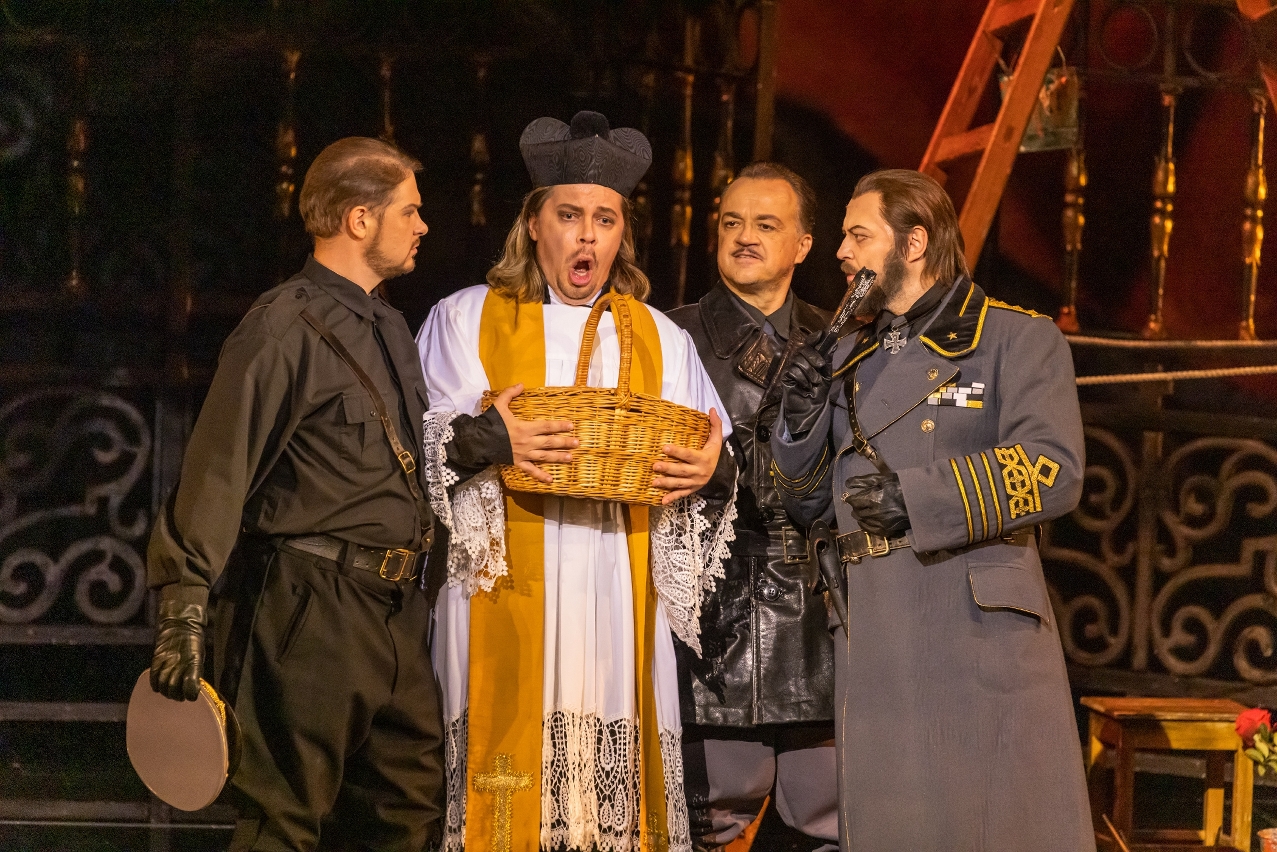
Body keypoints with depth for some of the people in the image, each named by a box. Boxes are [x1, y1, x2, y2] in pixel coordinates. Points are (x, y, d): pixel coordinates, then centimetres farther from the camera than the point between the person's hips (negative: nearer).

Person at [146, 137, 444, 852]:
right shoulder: (285, 329, -11)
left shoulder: (388, 327, 17)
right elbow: (218, 470, -16)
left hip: (396, 608, 9)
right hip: (315, 608, -9)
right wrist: (185, 607, -21)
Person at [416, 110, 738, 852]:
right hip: (505, 604, -2)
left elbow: (709, 452, 11)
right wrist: (484, 440, -20)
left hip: (620, 603, 2)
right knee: (508, 790, -10)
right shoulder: (465, 320, 11)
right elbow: (415, 442, -1)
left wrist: (712, 470, -12)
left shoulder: (661, 340, 19)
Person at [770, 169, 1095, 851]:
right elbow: (807, 501, 21)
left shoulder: (1018, 340, 1)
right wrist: (801, 417, 2)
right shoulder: (851, 360, 18)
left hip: (981, 634, -5)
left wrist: (917, 497, -20)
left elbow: (1052, 471, -14)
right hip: (873, 647, 5)